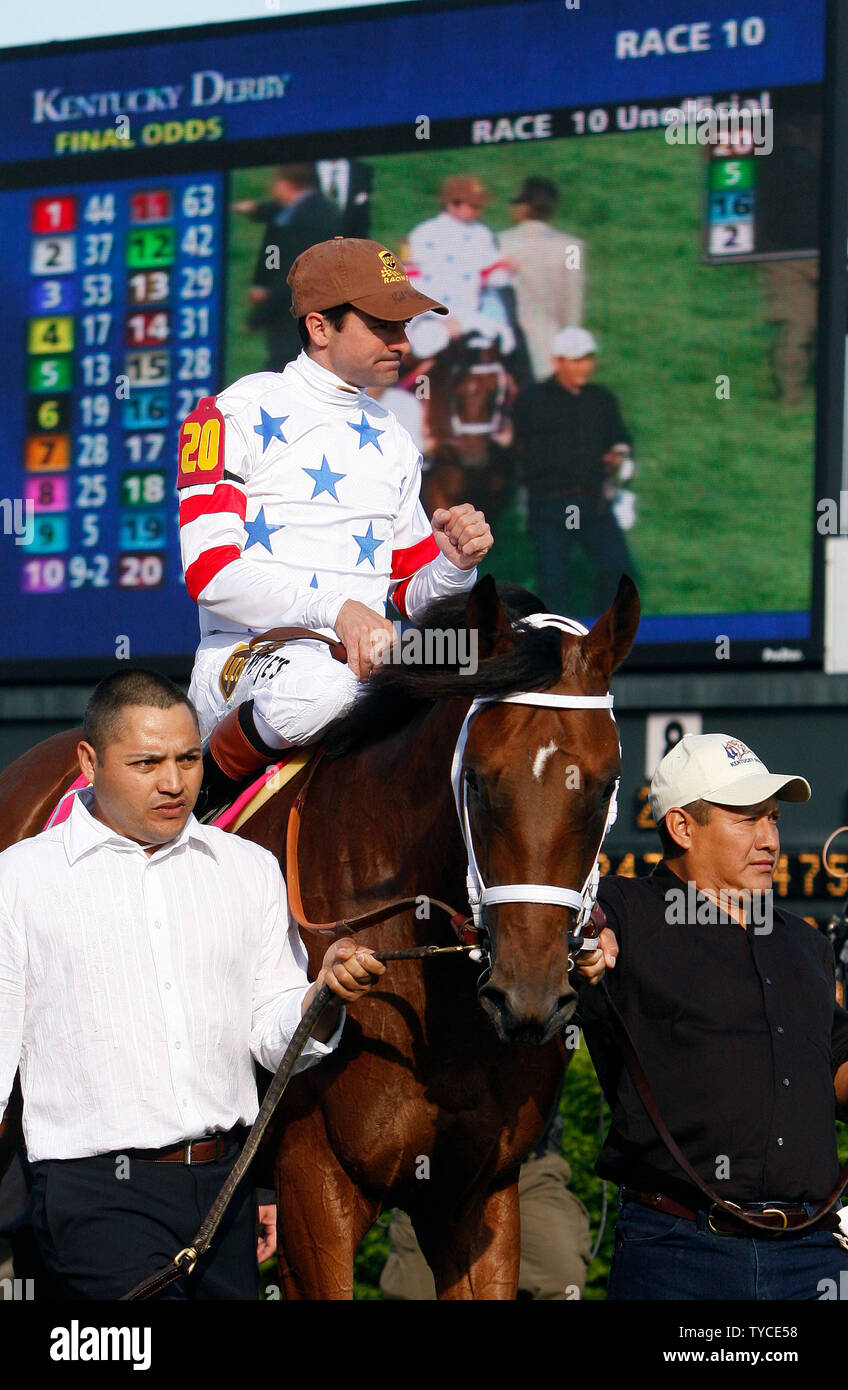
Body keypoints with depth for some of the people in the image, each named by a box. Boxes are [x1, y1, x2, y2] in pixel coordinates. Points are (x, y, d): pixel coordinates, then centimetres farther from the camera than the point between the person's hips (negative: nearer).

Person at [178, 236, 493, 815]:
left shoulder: (393, 440, 22)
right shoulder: (238, 415, 1)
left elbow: (411, 595, 24)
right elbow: (210, 570, -12)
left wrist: (454, 566, -1)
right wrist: (334, 606, -25)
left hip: (367, 658, 6)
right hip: (247, 653, -6)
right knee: (318, 685, -41)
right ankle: (204, 784, -12)